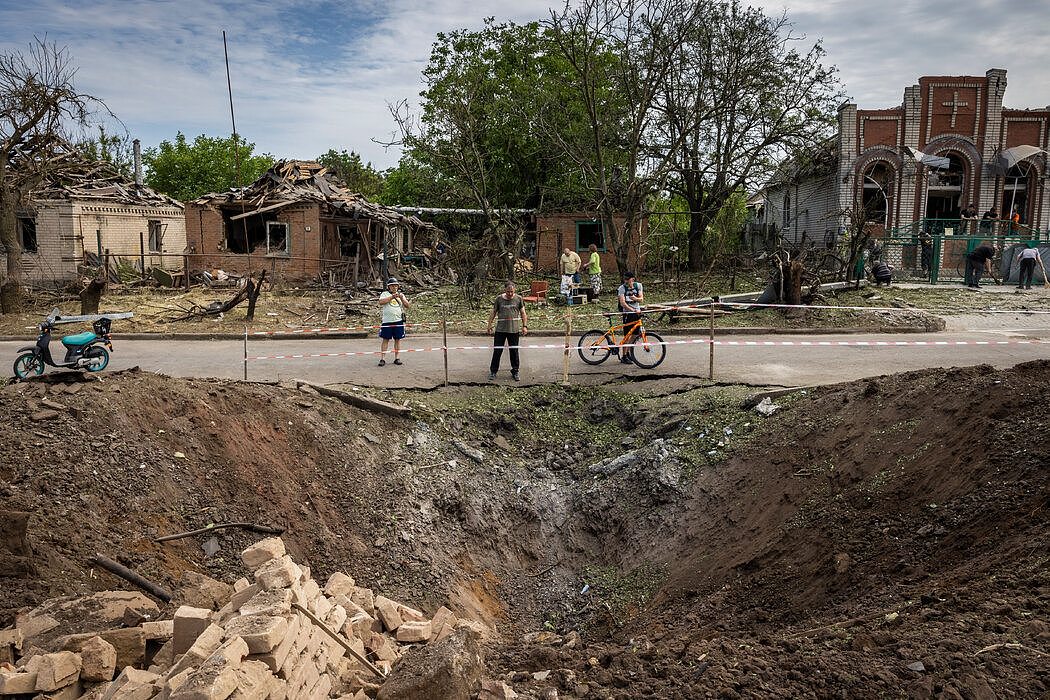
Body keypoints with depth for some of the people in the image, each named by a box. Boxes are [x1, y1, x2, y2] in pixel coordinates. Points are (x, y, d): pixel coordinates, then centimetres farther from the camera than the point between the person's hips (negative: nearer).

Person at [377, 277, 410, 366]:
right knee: (385, 340, -1)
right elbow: (381, 302, -13)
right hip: (387, 321, -3)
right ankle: (382, 359, 0)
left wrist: (402, 298, -11)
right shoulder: (385, 294, 6)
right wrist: (392, 297, -17)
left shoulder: (401, 295, 15)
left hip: (398, 321, 3)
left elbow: (407, 306, 6)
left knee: (397, 339, 5)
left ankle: (397, 358, 12)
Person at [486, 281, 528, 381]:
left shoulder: (518, 299, 2)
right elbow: (493, 313, 8)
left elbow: (523, 313, 8)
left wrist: (525, 326, 2)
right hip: (500, 329, 0)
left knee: (514, 351, 7)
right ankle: (493, 371, 14)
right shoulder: (499, 299, 1)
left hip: (514, 330, 0)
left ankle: (515, 372, 20)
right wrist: (489, 325, 5)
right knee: (497, 351, 3)